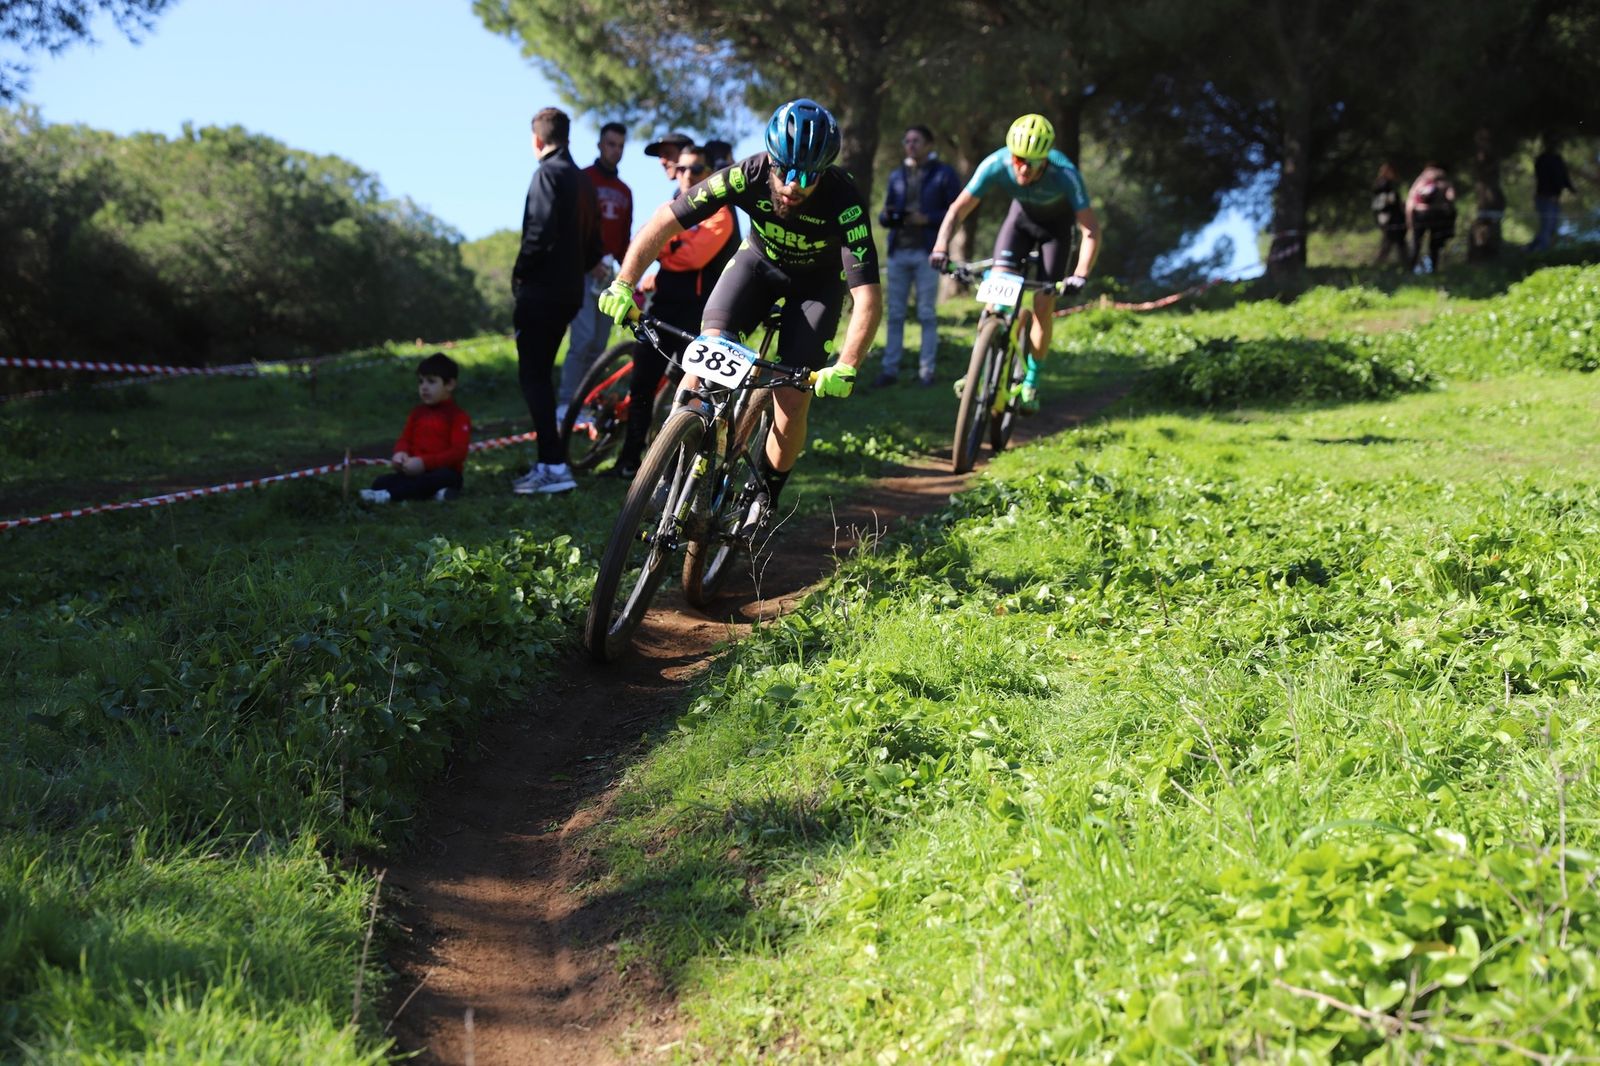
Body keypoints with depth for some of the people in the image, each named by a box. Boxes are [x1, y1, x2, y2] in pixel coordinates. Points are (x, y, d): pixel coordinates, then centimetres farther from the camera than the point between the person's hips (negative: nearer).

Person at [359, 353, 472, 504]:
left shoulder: (458, 416, -4)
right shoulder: (417, 413, 17)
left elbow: (458, 453, -14)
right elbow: (405, 440, 16)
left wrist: (424, 462, -25)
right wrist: (400, 454, -11)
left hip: (442, 472, -5)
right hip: (415, 472, 5)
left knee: (446, 477, -41)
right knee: (381, 483, -19)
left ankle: (389, 494, -49)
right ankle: (433, 492, -40)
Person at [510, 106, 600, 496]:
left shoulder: (548, 173, -11)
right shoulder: (582, 179, 16)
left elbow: (540, 232, -22)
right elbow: (593, 245, 18)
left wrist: (520, 272, -9)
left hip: (541, 290, -9)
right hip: (568, 290, 9)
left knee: (533, 376, -7)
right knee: (541, 374, 16)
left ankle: (554, 467, -14)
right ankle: (550, 460, 18)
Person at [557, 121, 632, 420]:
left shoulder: (624, 191, 19)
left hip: (607, 272, 6)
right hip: (582, 270, -6)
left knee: (599, 344, 3)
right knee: (584, 337, -18)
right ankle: (565, 403, -16)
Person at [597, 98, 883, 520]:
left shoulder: (844, 201, -36)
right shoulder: (748, 176, -31)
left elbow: (868, 295, -40)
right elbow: (666, 220, -26)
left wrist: (846, 368, -54)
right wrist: (624, 283, -37)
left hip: (818, 280, -2)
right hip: (759, 260, 2)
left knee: (792, 399, -12)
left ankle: (765, 496, 13)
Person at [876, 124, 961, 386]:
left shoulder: (944, 173, 3)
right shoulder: (897, 175, 16)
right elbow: (885, 215, 19)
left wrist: (927, 219, -16)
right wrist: (886, 216, -5)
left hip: (927, 251, -4)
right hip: (898, 251, 4)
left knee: (927, 313, -1)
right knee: (895, 313, 3)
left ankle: (926, 370, 4)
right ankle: (890, 369, 5)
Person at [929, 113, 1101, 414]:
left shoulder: (1065, 174, -39)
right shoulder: (996, 165, -33)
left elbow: (1091, 231, -37)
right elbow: (958, 209, -27)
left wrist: (1080, 275, -50)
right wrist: (941, 247, -44)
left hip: (1056, 225, -2)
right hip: (1021, 216, 2)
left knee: (1043, 305, -9)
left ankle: (1031, 380, 7)